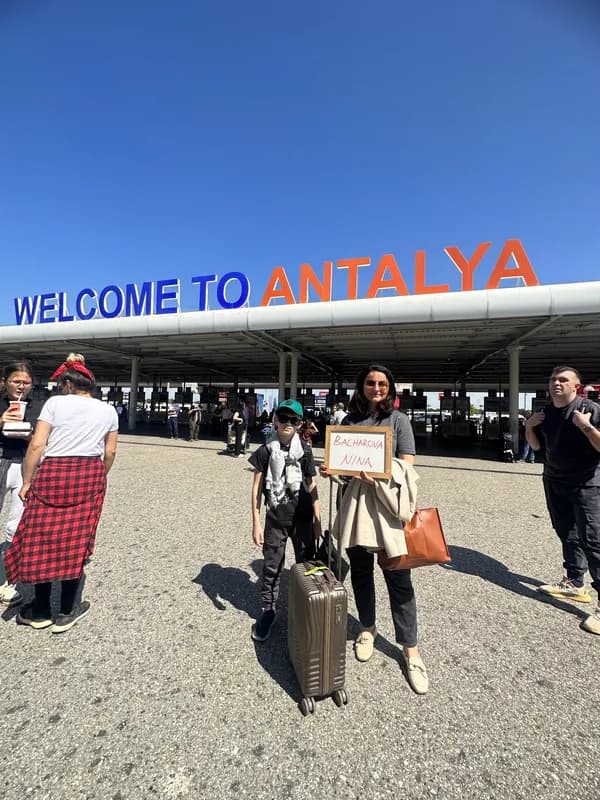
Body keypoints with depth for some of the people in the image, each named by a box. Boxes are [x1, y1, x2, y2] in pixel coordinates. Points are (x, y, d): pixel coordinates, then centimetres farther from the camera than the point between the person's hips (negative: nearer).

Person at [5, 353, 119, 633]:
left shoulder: (55, 403, -4)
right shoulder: (108, 410, 5)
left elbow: (37, 445, -8)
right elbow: (110, 452, 5)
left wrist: (26, 482, 1)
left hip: (53, 474, -2)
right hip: (89, 476, 3)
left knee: (40, 540, 12)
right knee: (75, 541, 11)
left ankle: (40, 611, 26)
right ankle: (67, 611, 23)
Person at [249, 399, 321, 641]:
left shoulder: (305, 451, -2)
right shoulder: (266, 451, -5)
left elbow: (312, 487, 3)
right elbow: (256, 489, -2)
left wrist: (317, 520, 2)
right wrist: (256, 523, -4)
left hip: (303, 519, 1)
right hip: (276, 520, -1)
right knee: (271, 568, 10)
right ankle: (268, 610, 32)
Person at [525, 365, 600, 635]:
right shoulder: (545, 412, 5)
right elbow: (536, 445, 13)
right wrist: (529, 426, -3)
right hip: (554, 483, 7)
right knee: (567, 534, 16)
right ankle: (575, 583, 31)